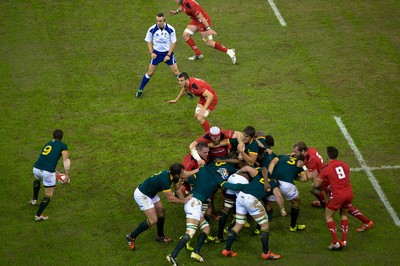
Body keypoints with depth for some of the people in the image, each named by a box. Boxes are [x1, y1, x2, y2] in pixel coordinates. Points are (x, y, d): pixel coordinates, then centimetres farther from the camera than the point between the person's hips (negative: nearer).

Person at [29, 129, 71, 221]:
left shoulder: (47, 144, 26)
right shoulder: (63, 145, 8)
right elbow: (66, 160, -6)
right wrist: (67, 175, -1)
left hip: (36, 168, 6)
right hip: (48, 172, -5)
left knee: (37, 178, 43)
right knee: (48, 195, 14)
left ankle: (34, 200, 47)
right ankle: (38, 215, 11)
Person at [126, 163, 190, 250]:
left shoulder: (174, 176, -7)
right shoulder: (165, 179, -34)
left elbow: (177, 189, 10)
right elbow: (170, 198, -27)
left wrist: (184, 200, 0)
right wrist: (183, 201, -14)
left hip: (150, 193, 9)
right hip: (141, 195, -9)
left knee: (161, 211, 14)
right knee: (153, 220, -10)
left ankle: (160, 236, 32)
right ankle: (131, 237, 1)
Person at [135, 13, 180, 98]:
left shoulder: (170, 29, -16)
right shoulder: (152, 29, -13)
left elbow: (173, 42, -6)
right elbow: (149, 41, 2)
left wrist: (168, 55, -12)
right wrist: (151, 53, -10)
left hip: (168, 53, -1)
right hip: (156, 53, 1)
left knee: (176, 72, 1)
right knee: (150, 73, 3)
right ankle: (140, 90, 18)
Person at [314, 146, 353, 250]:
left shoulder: (326, 169, -5)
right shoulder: (345, 165, 9)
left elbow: (317, 185, 3)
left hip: (337, 195, -5)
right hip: (349, 192, 5)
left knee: (328, 217, 11)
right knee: (344, 215, 24)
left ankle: (335, 243, 3)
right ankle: (344, 241, 17)